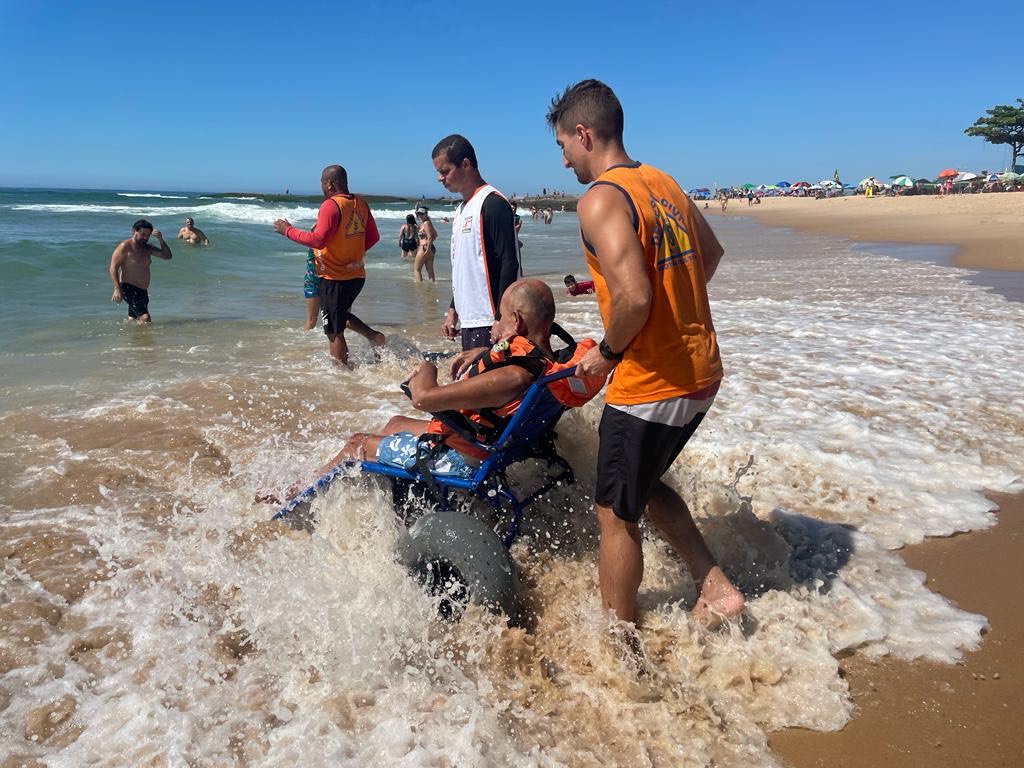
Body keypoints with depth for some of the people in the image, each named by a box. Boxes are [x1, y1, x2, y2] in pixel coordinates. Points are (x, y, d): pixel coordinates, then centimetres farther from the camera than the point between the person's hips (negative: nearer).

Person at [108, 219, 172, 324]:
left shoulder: (147, 248, 12)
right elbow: (113, 268, -14)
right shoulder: (125, 246, -9)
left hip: (143, 291, 8)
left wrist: (161, 240, -4)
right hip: (128, 288, -8)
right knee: (145, 318, -22)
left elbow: (167, 256, 11)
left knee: (133, 320, 15)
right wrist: (117, 289, -24)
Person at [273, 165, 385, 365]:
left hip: (334, 278, -8)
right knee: (342, 315, 29)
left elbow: (318, 240, -24)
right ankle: (374, 336, 13)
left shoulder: (331, 205, -17)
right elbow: (373, 237, 13)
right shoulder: (361, 204, 7)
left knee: (334, 332, 2)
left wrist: (288, 231, -13)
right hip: (357, 274, 8)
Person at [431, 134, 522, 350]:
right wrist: (453, 310, 21)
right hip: (469, 320, 9)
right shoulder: (461, 209, 18)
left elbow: (510, 264, -18)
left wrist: (501, 319, -21)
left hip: (489, 321, -9)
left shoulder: (492, 204, -12)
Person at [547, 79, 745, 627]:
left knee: (616, 514, 9)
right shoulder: (664, 184, 11)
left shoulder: (600, 198, -17)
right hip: (700, 373, 9)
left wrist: (606, 353, -12)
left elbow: (633, 298, -30)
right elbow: (712, 252, 26)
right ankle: (715, 586, 26)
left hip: (649, 384, -9)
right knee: (643, 485, 28)